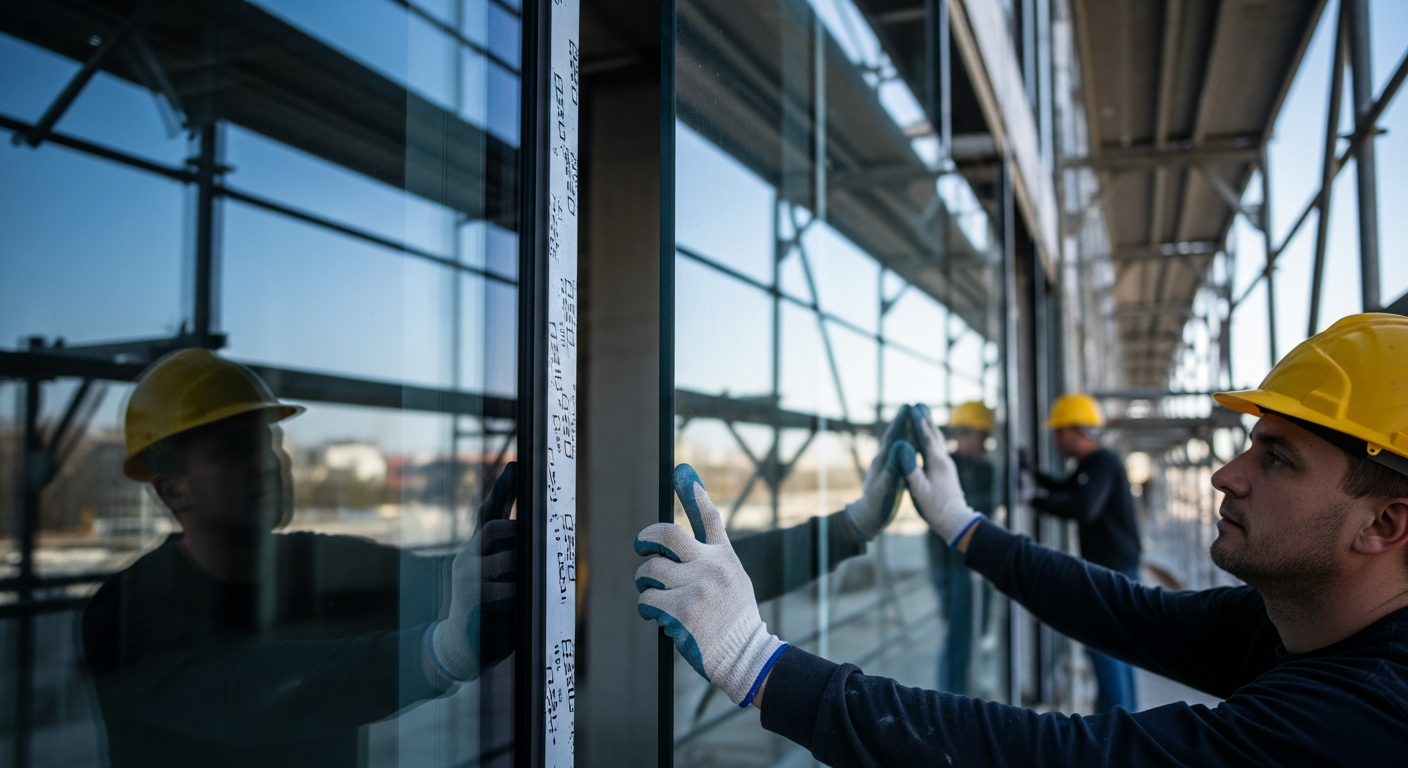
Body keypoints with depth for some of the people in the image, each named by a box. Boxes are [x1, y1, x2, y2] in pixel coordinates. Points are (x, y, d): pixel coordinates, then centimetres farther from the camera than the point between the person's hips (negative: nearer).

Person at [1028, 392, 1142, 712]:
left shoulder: (1103, 464, -17)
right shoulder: (1090, 464, 14)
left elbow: (1084, 508, -32)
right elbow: (1063, 487, 32)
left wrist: (1037, 499, -26)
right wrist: (1031, 471, 23)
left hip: (1114, 568, -10)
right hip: (1111, 568, 10)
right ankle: (1122, 710, 27)